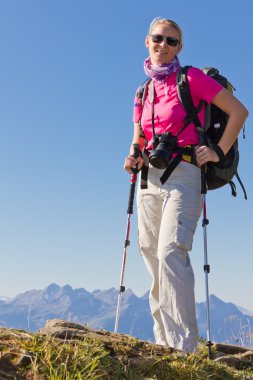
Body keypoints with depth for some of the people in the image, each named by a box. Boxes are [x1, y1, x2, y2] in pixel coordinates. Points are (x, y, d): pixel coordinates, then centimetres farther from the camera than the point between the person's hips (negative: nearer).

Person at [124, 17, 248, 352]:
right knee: (152, 254, 3)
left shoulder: (191, 78, 0)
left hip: (182, 175, -6)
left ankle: (184, 346, -17)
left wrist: (218, 152, -8)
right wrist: (134, 157, 2)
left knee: (170, 252, -21)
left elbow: (239, 111, -2)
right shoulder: (143, 92, 18)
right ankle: (164, 343, 12)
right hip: (149, 178, 7)